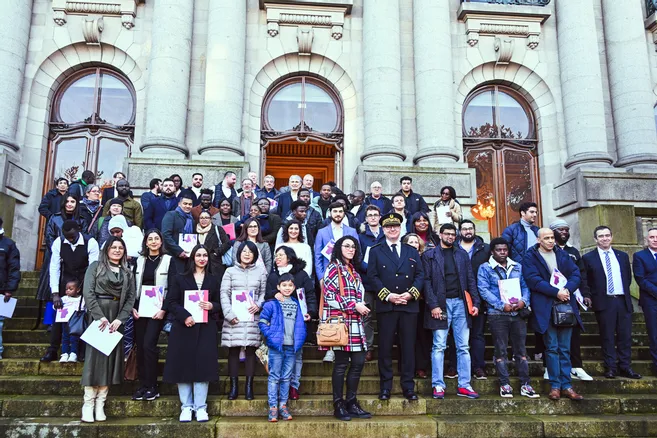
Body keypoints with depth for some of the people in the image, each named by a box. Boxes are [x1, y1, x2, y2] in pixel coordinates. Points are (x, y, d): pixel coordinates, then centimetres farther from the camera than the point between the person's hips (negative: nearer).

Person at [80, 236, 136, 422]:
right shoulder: (96, 266, 5)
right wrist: (100, 317, -15)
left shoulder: (128, 272, 15)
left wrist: (120, 319, -8)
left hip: (117, 318, 3)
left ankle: (100, 405, 5)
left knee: (111, 357, 1)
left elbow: (131, 298, 7)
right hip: (97, 316, -3)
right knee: (95, 355, -7)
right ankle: (88, 404, -2)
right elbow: (88, 292, -6)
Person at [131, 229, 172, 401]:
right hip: (140, 307, 4)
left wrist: (164, 309, -12)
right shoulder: (140, 260, 12)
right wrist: (133, 307, 0)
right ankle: (142, 385, 12)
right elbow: (133, 286, 11)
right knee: (140, 346, 3)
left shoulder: (168, 260, -1)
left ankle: (152, 387, -2)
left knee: (149, 345, -12)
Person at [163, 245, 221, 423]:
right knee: (183, 365, 0)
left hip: (205, 329, 1)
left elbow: (219, 303, 12)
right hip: (183, 328, -1)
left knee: (203, 366, -2)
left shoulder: (213, 280, 14)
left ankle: (200, 407, 6)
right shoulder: (179, 278, 7)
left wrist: (212, 306, -11)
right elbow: (171, 302, -1)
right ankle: (186, 407, 10)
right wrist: (185, 316, -16)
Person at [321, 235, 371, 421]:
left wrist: (361, 307, 8)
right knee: (341, 363, -3)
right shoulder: (334, 268, -4)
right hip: (339, 320, -8)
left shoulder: (353, 271, 20)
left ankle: (351, 403, 16)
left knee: (358, 361, 6)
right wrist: (354, 306, -13)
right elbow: (330, 295, -14)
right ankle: (338, 406, 8)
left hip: (355, 322, 8)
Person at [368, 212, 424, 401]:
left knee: (408, 347, 4)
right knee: (385, 347, 2)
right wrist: (388, 295, -11)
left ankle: (408, 387, 12)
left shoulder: (412, 251, 16)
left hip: (409, 306, 2)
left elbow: (420, 275, 9)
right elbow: (373, 276, 0)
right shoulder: (375, 251, 9)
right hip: (385, 306, -2)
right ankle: (386, 387, 11)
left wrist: (411, 293, -7)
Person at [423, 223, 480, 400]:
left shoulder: (462, 254, 15)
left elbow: (470, 279, 12)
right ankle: (438, 385, 4)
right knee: (439, 346, -1)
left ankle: (464, 385, 10)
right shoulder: (429, 255, 5)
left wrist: (475, 303, 2)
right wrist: (433, 305, -11)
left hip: (461, 303, 3)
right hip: (441, 304, -3)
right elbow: (427, 281, -2)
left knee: (463, 347, 5)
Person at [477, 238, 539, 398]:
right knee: (501, 351, 2)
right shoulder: (485, 268, 1)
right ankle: (504, 385, 10)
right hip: (497, 314, -3)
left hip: (518, 313, 3)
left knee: (521, 350, 5)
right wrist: (502, 305, -16)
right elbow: (483, 290, -8)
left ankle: (525, 385, 11)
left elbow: (525, 286, 11)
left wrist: (524, 301, -10)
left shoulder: (517, 267, 15)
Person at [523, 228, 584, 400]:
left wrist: (567, 289, -12)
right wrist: (556, 292, -17)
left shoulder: (563, 254, 14)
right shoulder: (530, 257, -1)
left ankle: (566, 385, 10)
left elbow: (576, 274, 7)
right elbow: (534, 281, -11)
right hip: (545, 308, -4)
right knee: (552, 347, -1)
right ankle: (555, 386, 6)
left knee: (565, 348, 6)